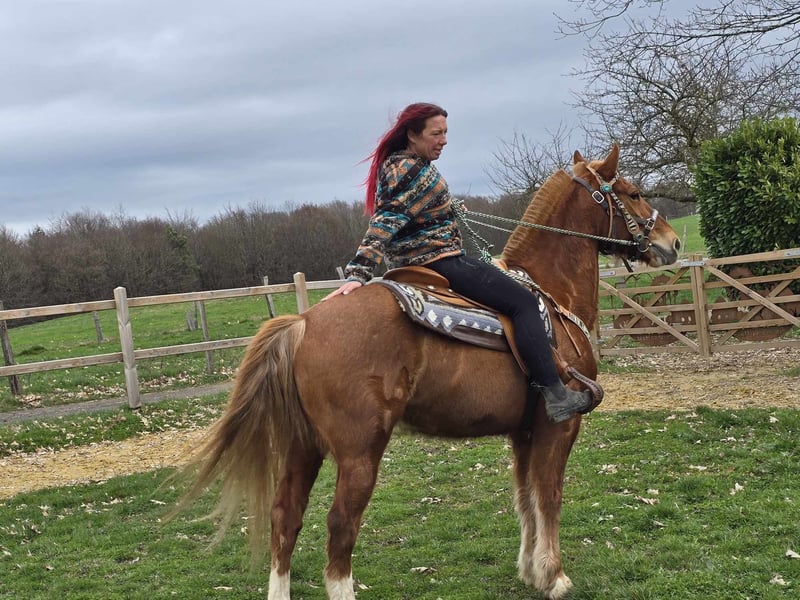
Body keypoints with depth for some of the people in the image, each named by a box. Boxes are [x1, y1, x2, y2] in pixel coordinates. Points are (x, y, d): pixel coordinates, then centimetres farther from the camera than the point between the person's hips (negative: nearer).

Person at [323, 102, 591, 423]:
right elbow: (383, 226, -25)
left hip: (416, 263, 12)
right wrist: (357, 274, -32)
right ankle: (554, 394, -19)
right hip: (438, 261, -12)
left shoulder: (398, 166, 15)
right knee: (522, 302, -12)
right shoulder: (410, 171, -16)